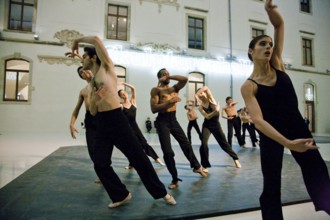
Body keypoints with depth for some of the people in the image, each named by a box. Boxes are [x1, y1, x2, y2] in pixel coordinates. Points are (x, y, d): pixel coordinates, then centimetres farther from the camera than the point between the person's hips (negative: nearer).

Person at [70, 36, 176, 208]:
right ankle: (121, 195, 23)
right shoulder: (91, 83, 20)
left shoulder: (107, 67, 6)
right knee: (100, 164, 2)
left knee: (139, 158, -1)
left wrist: (78, 40, 13)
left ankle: (161, 192, 16)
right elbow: (93, 112, 15)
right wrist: (94, 100, -6)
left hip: (117, 120, -7)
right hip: (101, 123, 7)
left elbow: (96, 40, -4)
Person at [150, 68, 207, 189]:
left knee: (186, 144, 15)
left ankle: (196, 167, 38)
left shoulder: (174, 88, 10)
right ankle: (175, 179, 11)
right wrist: (169, 101, -22)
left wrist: (170, 77, -8)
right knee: (168, 152, -6)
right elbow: (154, 109, -16)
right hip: (162, 121, -5)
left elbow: (185, 79, -8)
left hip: (173, 119, 5)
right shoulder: (156, 90, -4)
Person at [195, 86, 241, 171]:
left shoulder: (211, 99, -1)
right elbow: (207, 117, -17)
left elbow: (206, 87, -17)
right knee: (204, 144, -18)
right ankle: (205, 165, -6)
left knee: (224, 143, 10)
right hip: (207, 126, 0)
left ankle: (235, 158, 33)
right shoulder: (200, 107, -2)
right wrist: (215, 111, -31)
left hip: (216, 125, 0)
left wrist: (198, 92, -13)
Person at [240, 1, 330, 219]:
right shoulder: (248, 86, -13)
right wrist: (287, 143, -34)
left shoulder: (277, 63, 0)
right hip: (271, 135, -4)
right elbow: (258, 119, -24)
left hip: (297, 126, 5)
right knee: (271, 185, 4)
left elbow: (279, 25, 0)